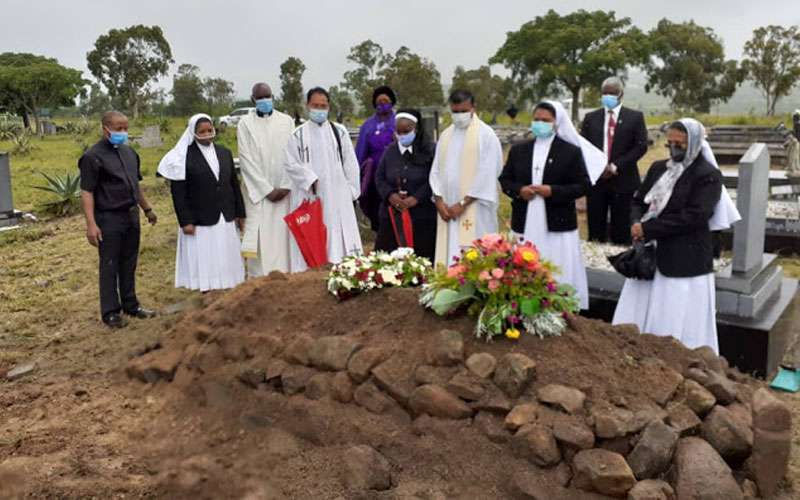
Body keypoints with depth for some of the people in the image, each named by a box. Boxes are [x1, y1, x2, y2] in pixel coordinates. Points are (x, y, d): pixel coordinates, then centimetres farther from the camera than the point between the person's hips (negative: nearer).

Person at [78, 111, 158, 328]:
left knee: (129, 264, 15)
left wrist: (147, 209, 22)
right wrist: (91, 224, -21)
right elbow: (87, 192, -15)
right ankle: (110, 312, 11)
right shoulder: (93, 156, -11)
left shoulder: (129, 152, 11)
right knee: (109, 266, 2)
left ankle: (130, 305, 27)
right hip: (109, 219, -7)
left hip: (131, 215, 7)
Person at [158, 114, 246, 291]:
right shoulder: (184, 157, -6)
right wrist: (185, 221, -12)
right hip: (200, 222, -5)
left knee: (228, 262, 10)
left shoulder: (225, 153, 8)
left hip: (226, 220, 5)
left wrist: (240, 213, 11)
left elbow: (234, 184, 13)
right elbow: (178, 192, -8)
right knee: (204, 264, 2)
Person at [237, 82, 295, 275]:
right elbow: (247, 160, -4)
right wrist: (267, 190, -9)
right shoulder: (245, 123, 1)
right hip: (258, 191, -1)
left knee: (282, 234, 1)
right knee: (261, 236, -4)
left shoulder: (287, 121, 6)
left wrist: (285, 186, -8)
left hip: (284, 191, 2)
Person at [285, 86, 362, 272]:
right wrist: (310, 179, -12)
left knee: (340, 239, -1)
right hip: (309, 196, -1)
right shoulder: (298, 135, 4)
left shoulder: (339, 132, 8)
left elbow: (350, 163, 8)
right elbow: (291, 164, 0)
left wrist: (351, 191, 3)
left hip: (337, 196, 1)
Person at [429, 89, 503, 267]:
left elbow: (487, 174, -10)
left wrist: (463, 203, -13)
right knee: (449, 254, 5)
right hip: (448, 208, 5)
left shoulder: (486, 135, -4)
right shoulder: (445, 135, 14)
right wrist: (439, 200, -3)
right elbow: (436, 170, 12)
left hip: (475, 210, -5)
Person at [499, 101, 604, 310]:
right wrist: (518, 190, -10)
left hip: (557, 225, -3)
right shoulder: (518, 150, 9)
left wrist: (553, 191, -17)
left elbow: (584, 185, -4)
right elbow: (504, 179, 12)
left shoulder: (571, 151, -1)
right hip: (525, 225, 3)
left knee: (558, 276, 0)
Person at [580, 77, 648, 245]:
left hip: (623, 181, -2)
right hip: (596, 179, 2)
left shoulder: (635, 117, 4)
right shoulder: (591, 118, 11)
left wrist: (615, 166, -13)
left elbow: (641, 146, -4)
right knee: (596, 231, 5)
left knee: (621, 233, 2)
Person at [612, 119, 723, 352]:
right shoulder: (658, 168, 11)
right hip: (651, 254, 7)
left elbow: (693, 217, -18)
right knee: (640, 317, 13)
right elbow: (638, 201, 13)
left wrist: (647, 229, -17)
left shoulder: (708, 175, -9)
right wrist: (637, 224, -10)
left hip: (685, 261, -7)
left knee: (678, 324, -1)